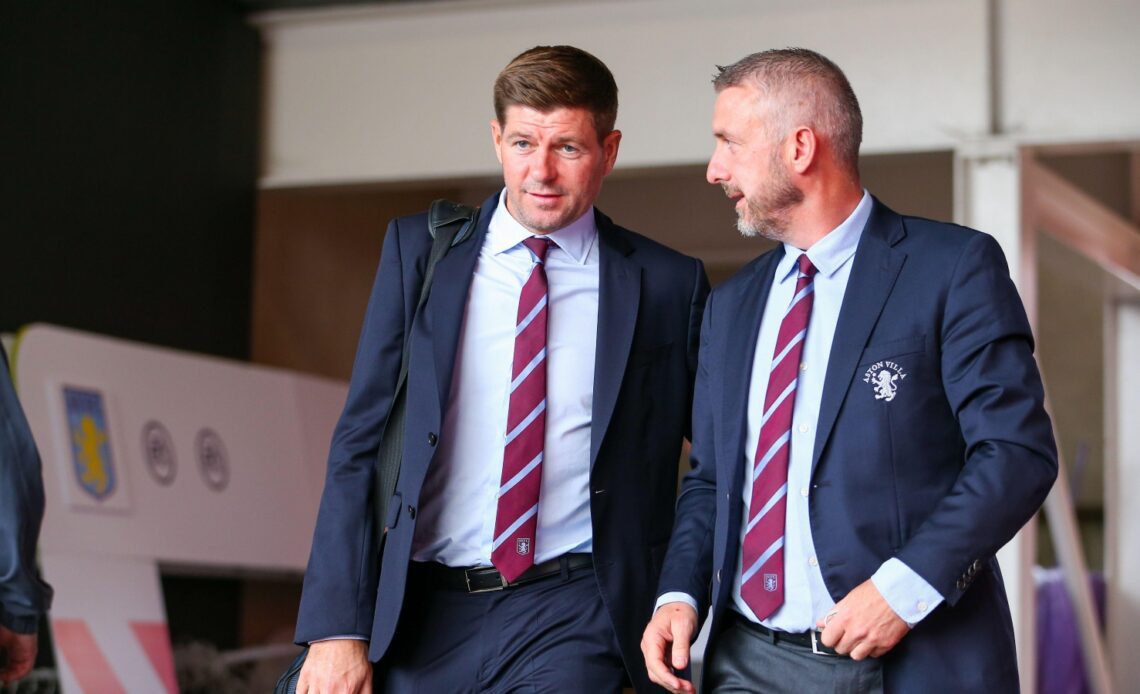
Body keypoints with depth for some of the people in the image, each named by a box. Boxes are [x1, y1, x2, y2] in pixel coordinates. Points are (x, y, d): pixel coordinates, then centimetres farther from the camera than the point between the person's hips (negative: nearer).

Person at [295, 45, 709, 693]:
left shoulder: (668, 284, 1)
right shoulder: (419, 249, 5)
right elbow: (360, 444, 3)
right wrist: (338, 627, -4)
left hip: (572, 619, -2)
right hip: (421, 614, 2)